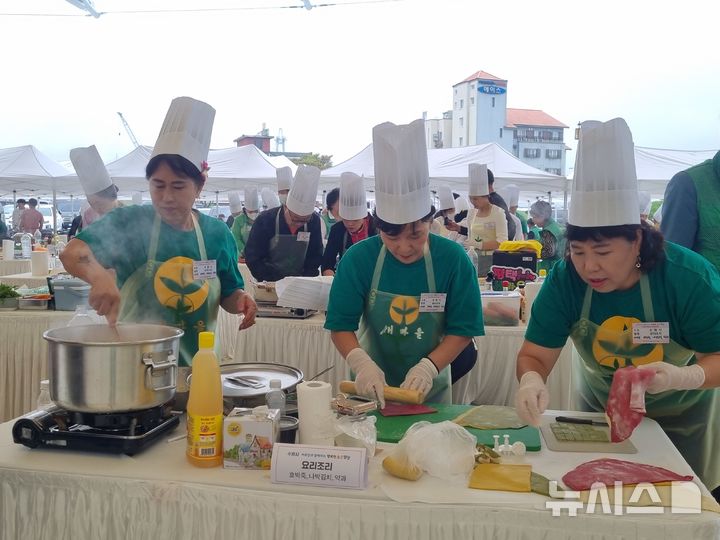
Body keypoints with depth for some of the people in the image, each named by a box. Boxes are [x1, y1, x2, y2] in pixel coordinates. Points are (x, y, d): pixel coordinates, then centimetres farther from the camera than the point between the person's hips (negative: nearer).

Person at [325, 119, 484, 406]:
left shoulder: (453, 259, -14)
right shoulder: (358, 259, -14)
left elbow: (462, 329, -10)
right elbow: (341, 325, -11)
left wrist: (428, 367, -25)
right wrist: (361, 363, -29)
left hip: (429, 391, 0)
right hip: (372, 389, 0)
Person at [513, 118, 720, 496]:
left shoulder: (689, 278, -30)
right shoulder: (565, 279, -26)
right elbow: (534, 354, -24)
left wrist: (684, 376, -44)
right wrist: (531, 381, -47)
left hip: (681, 417, -1)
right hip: (602, 408, 2)